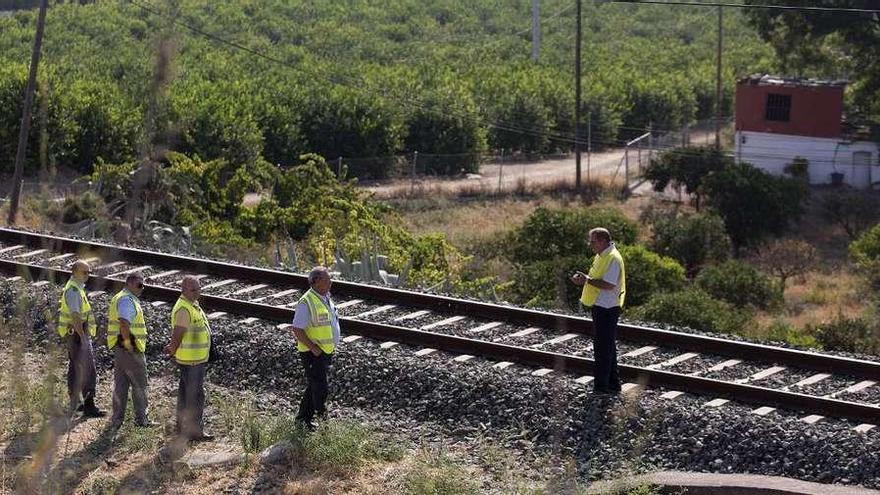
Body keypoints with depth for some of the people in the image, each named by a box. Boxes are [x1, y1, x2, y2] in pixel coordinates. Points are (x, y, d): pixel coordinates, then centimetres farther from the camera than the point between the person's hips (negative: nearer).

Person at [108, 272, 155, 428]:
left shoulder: (119, 298, 17)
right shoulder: (127, 300, -17)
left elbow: (113, 322, 24)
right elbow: (124, 323, -30)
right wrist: (128, 343, -23)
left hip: (119, 348, 10)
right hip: (129, 349, -10)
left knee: (121, 384, 12)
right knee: (139, 385, 1)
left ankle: (117, 419, 14)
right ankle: (141, 419, 7)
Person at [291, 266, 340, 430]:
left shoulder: (326, 298, 9)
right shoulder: (306, 302, -19)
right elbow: (297, 329, -20)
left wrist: (331, 346, 15)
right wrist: (313, 347, -23)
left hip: (326, 353, 9)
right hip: (313, 354, -9)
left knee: (313, 387, 16)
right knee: (320, 389, -9)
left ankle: (303, 419, 26)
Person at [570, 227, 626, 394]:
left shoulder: (612, 258, -19)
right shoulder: (601, 256, 14)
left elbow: (608, 285, -26)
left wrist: (588, 280, -19)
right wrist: (584, 279, 4)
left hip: (606, 309, -11)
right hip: (600, 307, 11)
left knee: (603, 348, -6)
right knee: (608, 347, 16)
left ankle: (602, 385, -2)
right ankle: (612, 383, 24)